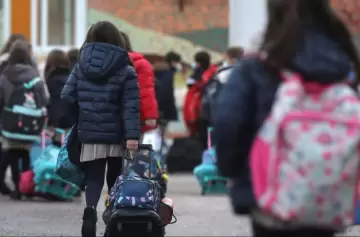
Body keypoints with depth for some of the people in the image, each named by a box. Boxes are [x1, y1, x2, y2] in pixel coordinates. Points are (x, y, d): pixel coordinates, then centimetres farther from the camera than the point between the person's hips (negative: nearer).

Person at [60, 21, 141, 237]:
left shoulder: (81, 66, 4)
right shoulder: (125, 71, -4)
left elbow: (67, 98, 2)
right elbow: (131, 105, -11)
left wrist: (76, 122, 18)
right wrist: (133, 135, -16)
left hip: (89, 134, 1)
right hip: (116, 135, -1)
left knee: (94, 179, 2)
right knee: (115, 179, 14)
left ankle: (91, 208, -26)